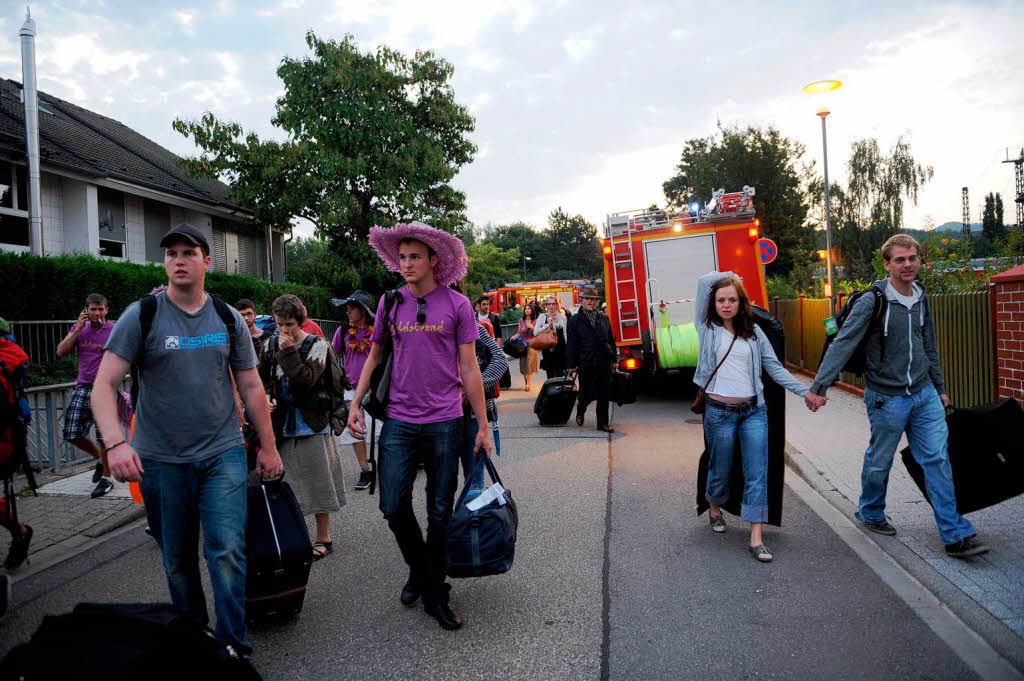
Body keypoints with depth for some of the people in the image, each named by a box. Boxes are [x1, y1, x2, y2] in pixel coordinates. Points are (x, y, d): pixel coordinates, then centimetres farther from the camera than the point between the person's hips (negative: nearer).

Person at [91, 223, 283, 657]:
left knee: (227, 551, -10)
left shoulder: (228, 318, 4)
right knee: (178, 561, 11)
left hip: (223, 454, 1)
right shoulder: (141, 316, -4)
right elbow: (104, 384, -9)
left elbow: (251, 387, 9)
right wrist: (115, 442, -25)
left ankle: (233, 646, 4)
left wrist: (268, 447, 10)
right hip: (161, 460, 0)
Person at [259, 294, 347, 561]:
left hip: (311, 424, -5)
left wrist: (288, 352, -17)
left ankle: (323, 538, 13)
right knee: (286, 482, 11)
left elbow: (306, 380, -20)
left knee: (317, 480, 1)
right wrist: (266, 398, 0)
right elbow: (263, 379, 19)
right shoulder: (271, 345, 9)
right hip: (282, 424, 5)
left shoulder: (317, 345, -7)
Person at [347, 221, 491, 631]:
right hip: (399, 421, 2)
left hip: (444, 423, -2)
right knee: (394, 508, 0)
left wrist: (483, 426, -2)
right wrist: (356, 404, 8)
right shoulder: (390, 303, 6)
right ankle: (419, 570, 28)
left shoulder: (456, 305, -2)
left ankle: (435, 594, 23)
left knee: (440, 513, 6)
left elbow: (470, 369, -1)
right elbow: (374, 356, 16)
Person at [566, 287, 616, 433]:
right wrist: (572, 364, -5)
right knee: (586, 394, 3)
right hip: (586, 364, -3)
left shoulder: (604, 318, 11)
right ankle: (580, 411, 34)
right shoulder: (575, 320, -1)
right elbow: (571, 344, -2)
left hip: (604, 363, 3)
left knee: (604, 395, 6)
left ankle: (602, 423, 16)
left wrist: (613, 358, 9)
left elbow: (611, 340, 14)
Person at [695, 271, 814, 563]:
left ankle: (756, 538, -3)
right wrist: (733, 276, 10)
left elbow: (775, 368, 8)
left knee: (757, 475, -5)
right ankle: (715, 508, 42)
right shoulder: (707, 329, 1)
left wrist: (805, 391, 1)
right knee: (720, 470, 11)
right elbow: (704, 281, -5)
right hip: (720, 412, -2)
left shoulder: (754, 332, 9)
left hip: (753, 411, 2)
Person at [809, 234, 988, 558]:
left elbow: (929, 347, 19)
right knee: (879, 462, 9)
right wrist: (818, 386, -24)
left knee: (938, 460, 2)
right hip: (887, 398, -5)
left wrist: (940, 388, 22)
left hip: (924, 395, 5)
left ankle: (956, 535, 8)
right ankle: (870, 514, 33)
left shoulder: (922, 298, 8)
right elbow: (843, 344, -18)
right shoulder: (872, 301, -13)